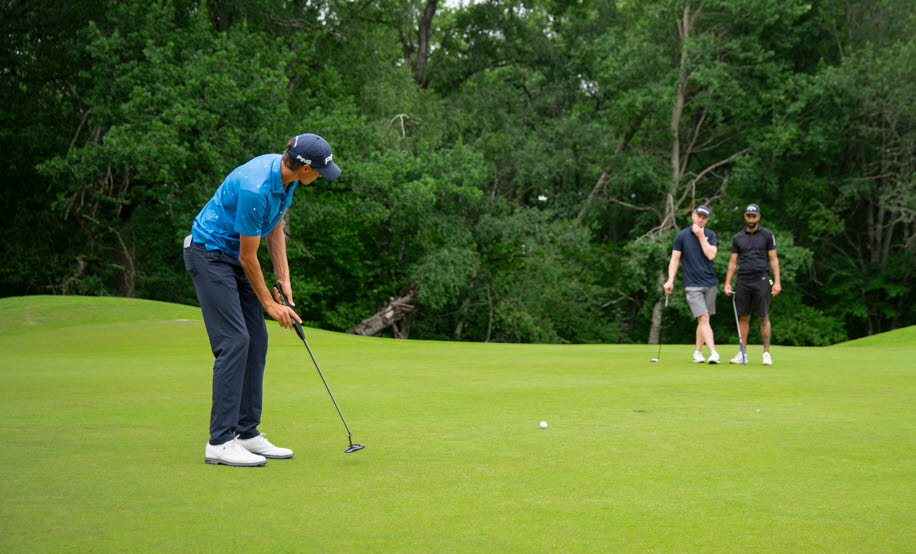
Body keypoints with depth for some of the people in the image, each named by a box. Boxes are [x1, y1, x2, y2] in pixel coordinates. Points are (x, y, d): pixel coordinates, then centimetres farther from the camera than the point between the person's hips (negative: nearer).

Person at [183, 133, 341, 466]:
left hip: (236, 257, 9)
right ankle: (220, 442, -14)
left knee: (256, 342, 5)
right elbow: (248, 257, -21)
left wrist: (283, 279, 2)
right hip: (209, 253, -9)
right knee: (234, 341, -16)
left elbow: (275, 228, 10)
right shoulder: (255, 188, -31)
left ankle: (247, 433, 10)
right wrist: (269, 304, -10)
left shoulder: (286, 175, -4)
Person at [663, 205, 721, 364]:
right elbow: (675, 259, 1)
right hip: (693, 285, -3)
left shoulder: (710, 235, 7)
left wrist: (701, 236, -10)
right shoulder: (682, 236, 1)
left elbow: (711, 255, -8)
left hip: (710, 283, 3)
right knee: (703, 318, -14)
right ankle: (713, 353, -22)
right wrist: (670, 280, -9)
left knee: (703, 321, 7)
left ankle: (697, 352, 18)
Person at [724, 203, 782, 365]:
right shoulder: (738, 238, 12)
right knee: (743, 318, 3)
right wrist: (727, 283, 3)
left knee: (763, 317, -2)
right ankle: (742, 354, 7)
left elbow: (773, 259, 3)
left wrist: (777, 281, -5)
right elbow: (733, 262, 13)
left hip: (761, 281, -2)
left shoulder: (767, 235, 5)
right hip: (742, 282, 3)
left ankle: (766, 353, 2)